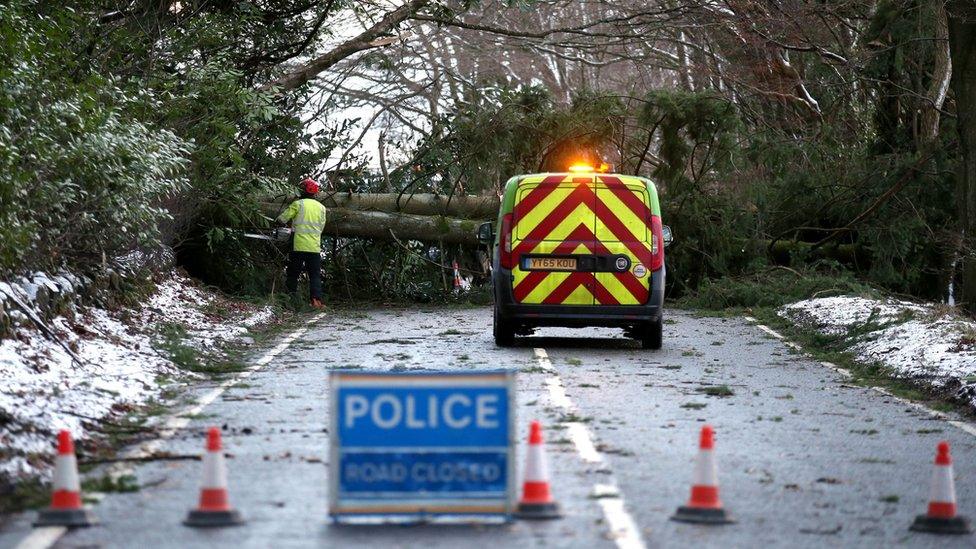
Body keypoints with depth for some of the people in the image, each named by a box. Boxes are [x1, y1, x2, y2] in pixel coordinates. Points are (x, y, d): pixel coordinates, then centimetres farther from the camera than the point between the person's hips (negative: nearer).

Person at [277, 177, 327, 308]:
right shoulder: (321, 208, 9)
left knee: (292, 274, 9)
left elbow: (282, 219, -4)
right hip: (315, 248, 3)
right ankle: (316, 299, -9)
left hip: (298, 247, -3)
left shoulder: (298, 204, -5)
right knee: (315, 275, 5)